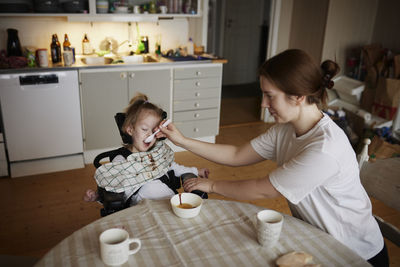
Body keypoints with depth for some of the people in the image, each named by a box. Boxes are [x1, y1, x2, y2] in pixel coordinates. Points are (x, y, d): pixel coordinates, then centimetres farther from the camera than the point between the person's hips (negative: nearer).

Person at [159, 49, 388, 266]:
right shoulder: (285, 129, -8)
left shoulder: (325, 148, -34)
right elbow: (237, 156, -2)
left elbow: (262, 190, -24)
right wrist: (183, 141, -5)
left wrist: (211, 185, -11)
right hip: (312, 232, 6)